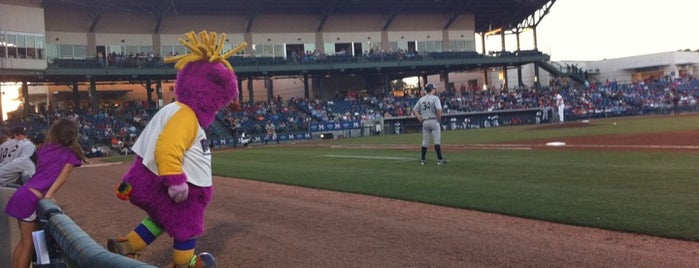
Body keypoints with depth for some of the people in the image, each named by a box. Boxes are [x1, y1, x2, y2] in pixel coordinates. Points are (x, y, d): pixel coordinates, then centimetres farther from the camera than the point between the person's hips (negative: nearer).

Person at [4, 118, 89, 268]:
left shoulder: (45, 148, 14)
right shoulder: (70, 155, -2)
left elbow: (39, 171, 15)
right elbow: (61, 178, -11)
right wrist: (47, 197, -16)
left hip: (22, 193, 6)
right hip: (31, 199, -6)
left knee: (24, 242, 19)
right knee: (28, 245, 4)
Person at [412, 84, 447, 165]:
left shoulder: (421, 99, 11)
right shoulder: (435, 98, -6)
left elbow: (414, 111, 11)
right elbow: (439, 110, -20)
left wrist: (420, 119, 9)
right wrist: (439, 119, -6)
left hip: (425, 122, 5)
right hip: (434, 121, -5)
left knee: (425, 141, 10)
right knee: (437, 140, -3)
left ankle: (422, 160, 9)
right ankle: (440, 159, -5)